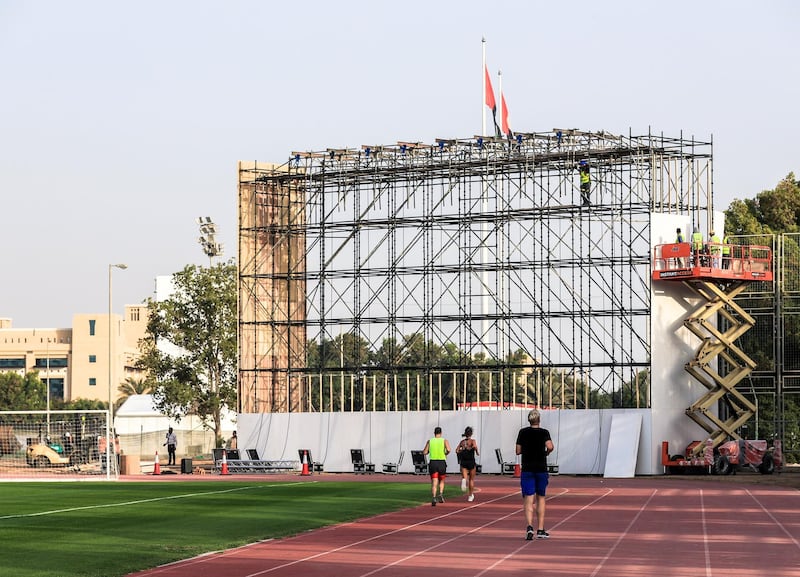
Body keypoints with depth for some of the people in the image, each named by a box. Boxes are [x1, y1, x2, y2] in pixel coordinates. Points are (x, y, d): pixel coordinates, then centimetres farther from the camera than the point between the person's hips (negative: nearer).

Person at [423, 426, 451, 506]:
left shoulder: (430, 441, 4)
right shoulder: (445, 441, 0)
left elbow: (424, 452, 1)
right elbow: (448, 450, -17)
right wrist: (446, 454, 4)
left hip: (432, 463, 0)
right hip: (442, 463, 0)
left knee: (434, 482, -2)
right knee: (441, 481, 20)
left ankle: (434, 498, -20)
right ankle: (441, 494, -2)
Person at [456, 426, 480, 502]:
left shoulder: (462, 441, 5)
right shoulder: (472, 441, -6)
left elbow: (457, 451, 0)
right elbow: (475, 446, -28)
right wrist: (477, 452, -10)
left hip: (463, 462, 2)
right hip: (471, 462, -2)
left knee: (464, 477, -3)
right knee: (471, 479, 14)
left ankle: (464, 480, -41)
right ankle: (471, 495, 23)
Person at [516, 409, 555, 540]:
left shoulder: (523, 432, 2)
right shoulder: (544, 432, -1)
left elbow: (518, 451, 3)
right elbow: (550, 446, -16)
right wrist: (547, 452, 4)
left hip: (527, 469, 0)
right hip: (541, 469, 0)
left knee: (528, 500, -5)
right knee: (540, 498, 13)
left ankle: (530, 526, -27)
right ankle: (540, 530, 15)